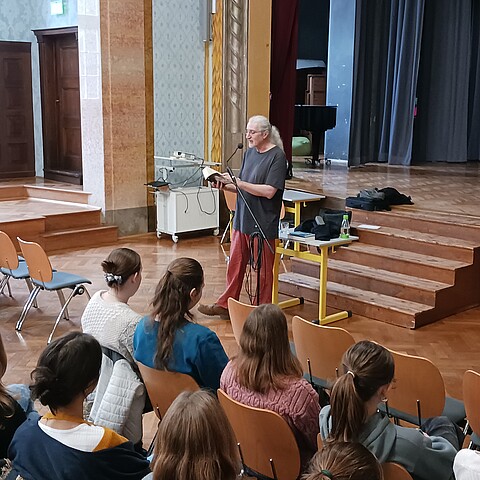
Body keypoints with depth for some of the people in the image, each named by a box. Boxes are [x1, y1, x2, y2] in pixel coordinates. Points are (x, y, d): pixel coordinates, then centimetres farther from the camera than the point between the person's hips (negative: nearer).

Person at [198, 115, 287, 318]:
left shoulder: (277, 157, -12)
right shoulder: (250, 153, 11)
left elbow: (269, 191, -19)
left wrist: (238, 183, -18)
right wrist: (226, 186, -3)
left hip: (263, 223, -7)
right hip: (242, 219, 7)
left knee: (263, 270, 5)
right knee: (235, 265, 14)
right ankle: (225, 305, 25)